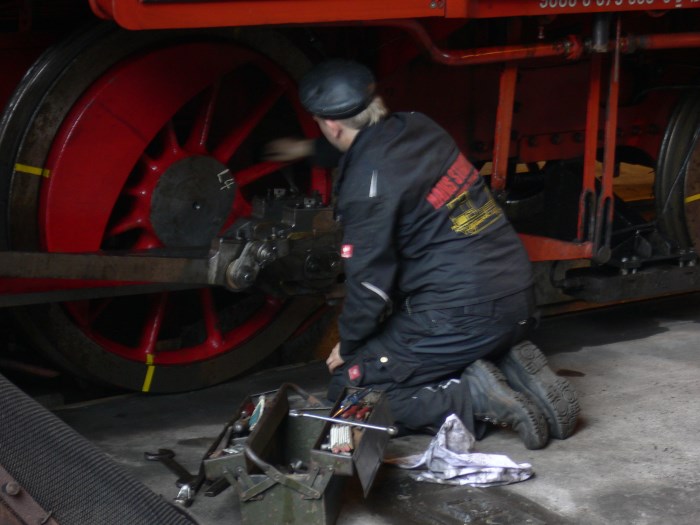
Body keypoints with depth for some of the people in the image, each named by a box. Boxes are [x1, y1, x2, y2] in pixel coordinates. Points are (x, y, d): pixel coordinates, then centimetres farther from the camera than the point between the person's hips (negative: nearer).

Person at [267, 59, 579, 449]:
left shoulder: (366, 183, -16)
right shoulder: (418, 127, 8)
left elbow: (371, 283, -12)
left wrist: (347, 346, 6)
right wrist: (307, 150, 47)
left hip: (463, 315, -8)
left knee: (348, 390, 4)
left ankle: (473, 398, -12)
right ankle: (512, 371, 6)